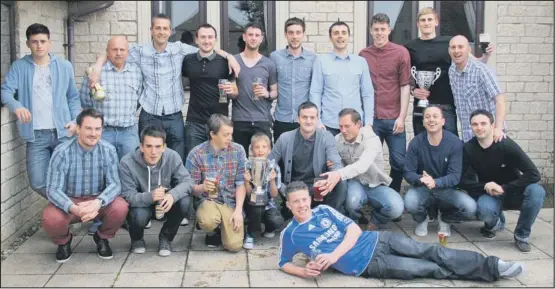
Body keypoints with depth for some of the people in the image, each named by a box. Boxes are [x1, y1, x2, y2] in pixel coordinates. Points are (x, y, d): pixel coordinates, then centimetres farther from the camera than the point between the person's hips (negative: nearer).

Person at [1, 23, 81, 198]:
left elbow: (73, 97, 12)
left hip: (62, 132, 1)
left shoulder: (65, 66, 7)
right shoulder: (19, 67, 3)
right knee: (37, 182, -2)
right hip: (36, 134, 0)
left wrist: (75, 120, -2)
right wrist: (16, 106, -29)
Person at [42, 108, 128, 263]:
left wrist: (98, 202, -39)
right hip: (69, 201, -1)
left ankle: (102, 238, 6)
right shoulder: (62, 152, -18)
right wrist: (73, 208, -40)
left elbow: (114, 184, -17)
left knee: (120, 208, -29)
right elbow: (53, 190, -20)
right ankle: (63, 241, 8)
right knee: (51, 219, -31)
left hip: (98, 200, 1)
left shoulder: (108, 150, -12)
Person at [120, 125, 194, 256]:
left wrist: (172, 195, -44)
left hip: (164, 202, 2)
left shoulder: (173, 157, -19)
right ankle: (137, 239, 6)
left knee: (184, 202, -28)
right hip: (141, 204, -2)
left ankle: (166, 237, 1)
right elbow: (127, 196, -26)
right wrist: (150, 197, -48)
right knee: (139, 216, -36)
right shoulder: (127, 162, -25)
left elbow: (187, 181, -21)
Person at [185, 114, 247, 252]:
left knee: (234, 245, -15)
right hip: (207, 200, -1)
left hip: (231, 202, 1)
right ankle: (213, 231, 5)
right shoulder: (196, 154, -9)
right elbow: (191, 187, -5)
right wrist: (202, 187, -29)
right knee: (208, 222, -36)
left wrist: (238, 210, -13)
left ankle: (223, 227, 22)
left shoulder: (238, 150, -3)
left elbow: (241, 183, -2)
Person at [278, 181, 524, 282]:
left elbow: (354, 230, -1)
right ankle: (489, 271, 2)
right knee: (430, 269, -6)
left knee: (433, 252, -8)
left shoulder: (324, 210, 4)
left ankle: (492, 266, 0)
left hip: (376, 240, 3)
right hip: (367, 265, -3)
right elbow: (283, 263, 7)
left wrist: (333, 255, -16)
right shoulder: (290, 234, -3)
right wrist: (305, 272, -15)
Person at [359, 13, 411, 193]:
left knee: (399, 162, 2)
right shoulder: (363, 55, 7)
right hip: (370, 118, 1)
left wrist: (402, 117, -6)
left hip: (393, 118, -1)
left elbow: (405, 86, 0)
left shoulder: (401, 52, 2)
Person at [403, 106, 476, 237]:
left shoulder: (455, 143, -13)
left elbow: (455, 176, -17)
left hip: (446, 189, 1)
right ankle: (422, 220, 6)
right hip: (422, 188, 0)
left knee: (470, 208, -25)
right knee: (410, 203, -33)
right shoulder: (416, 143, -12)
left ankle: (445, 219, 11)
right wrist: (421, 179, -34)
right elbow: (408, 173, -11)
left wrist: (435, 182, -37)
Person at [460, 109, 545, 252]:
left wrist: (504, 188, -29)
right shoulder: (468, 149, -13)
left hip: (513, 193, 0)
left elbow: (534, 174, -24)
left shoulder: (506, 145, -19)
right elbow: (464, 181, -9)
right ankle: (494, 223, 6)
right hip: (489, 195, 0)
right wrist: (485, 186, -26)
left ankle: (522, 235, -9)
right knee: (485, 209, -35)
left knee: (536, 191, -32)